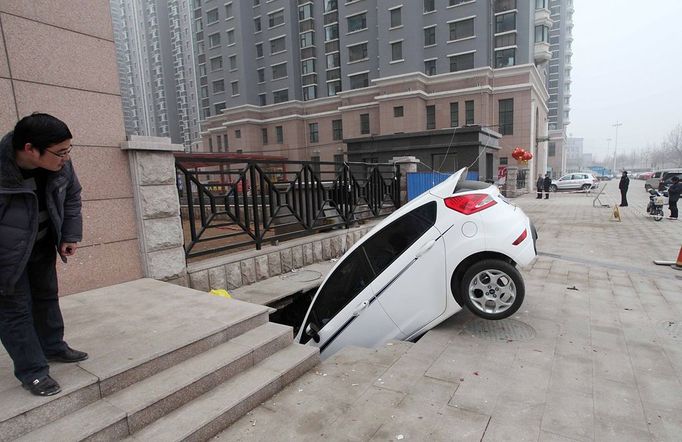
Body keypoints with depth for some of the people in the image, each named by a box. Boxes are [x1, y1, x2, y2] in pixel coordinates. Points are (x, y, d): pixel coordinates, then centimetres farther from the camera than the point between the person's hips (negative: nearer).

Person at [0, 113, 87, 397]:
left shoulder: (60, 165, -17)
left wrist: (71, 235, -2)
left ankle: (53, 347, 38)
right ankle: (32, 371, 16)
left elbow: (71, 197, 2)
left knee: (47, 296, 19)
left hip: (43, 246, 6)